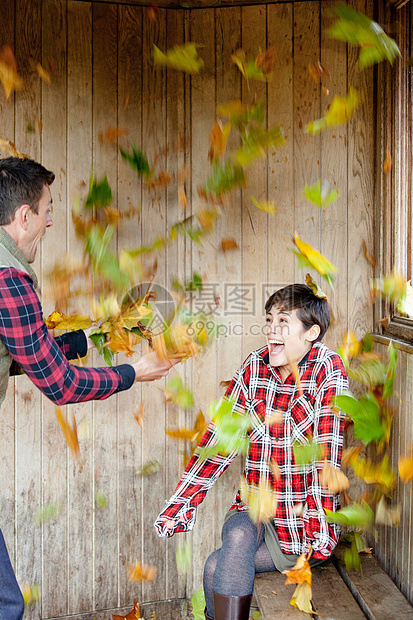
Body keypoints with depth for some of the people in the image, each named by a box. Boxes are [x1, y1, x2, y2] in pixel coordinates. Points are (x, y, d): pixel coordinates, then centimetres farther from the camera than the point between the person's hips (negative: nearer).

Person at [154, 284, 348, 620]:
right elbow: (220, 438, 1)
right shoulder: (254, 366, -1)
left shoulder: (328, 370, -13)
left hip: (301, 521, -4)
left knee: (217, 568, -20)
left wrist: (318, 529, -22)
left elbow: (326, 454, -18)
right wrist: (179, 505, -2)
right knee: (237, 536, -26)